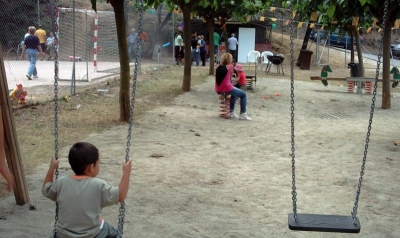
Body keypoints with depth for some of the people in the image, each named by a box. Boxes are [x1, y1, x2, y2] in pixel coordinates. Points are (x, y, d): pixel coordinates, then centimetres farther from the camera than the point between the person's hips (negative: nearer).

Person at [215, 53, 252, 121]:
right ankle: (242, 114, 2)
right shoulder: (230, 66, -7)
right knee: (243, 95, 10)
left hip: (218, 90, 7)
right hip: (227, 89, -7)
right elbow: (230, 76, 8)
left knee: (234, 93, 36)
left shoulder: (218, 67, 7)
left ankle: (231, 112, 35)